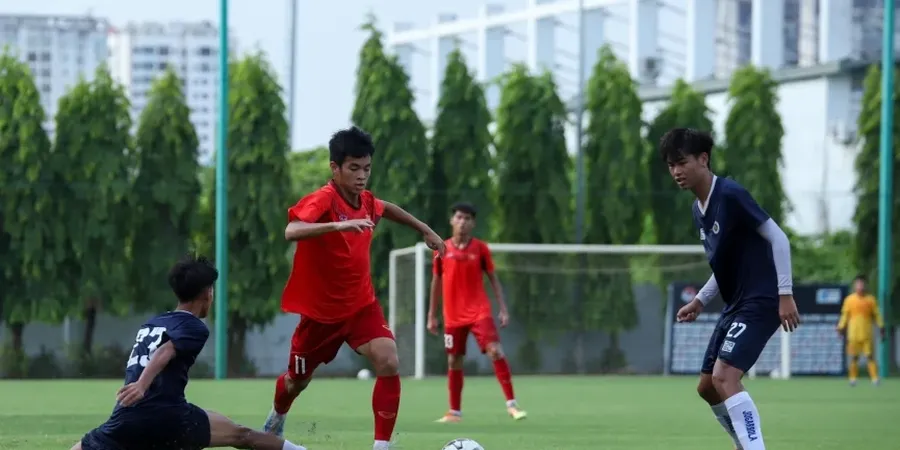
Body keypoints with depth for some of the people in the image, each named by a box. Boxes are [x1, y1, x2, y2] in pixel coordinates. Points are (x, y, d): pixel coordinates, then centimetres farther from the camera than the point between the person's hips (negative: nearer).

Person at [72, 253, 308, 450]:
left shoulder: (149, 325, 25)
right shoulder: (195, 328, 5)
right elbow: (164, 353, -13)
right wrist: (141, 387, -27)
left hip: (126, 419, 4)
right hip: (168, 417, -4)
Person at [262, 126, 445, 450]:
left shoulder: (366, 202, -5)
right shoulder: (323, 200, -26)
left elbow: (387, 209, 22)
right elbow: (291, 231, -47)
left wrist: (424, 230, 29)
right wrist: (340, 225, -58)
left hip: (361, 304, 4)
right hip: (321, 309, -4)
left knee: (389, 364, -22)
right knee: (298, 379, 18)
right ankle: (276, 420, 52)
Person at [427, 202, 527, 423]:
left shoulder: (480, 248, 0)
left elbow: (493, 279, 5)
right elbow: (436, 282, 12)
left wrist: (503, 309, -3)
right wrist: (432, 315, 13)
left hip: (479, 312, -2)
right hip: (453, 315, 2)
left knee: (495, 351, -18)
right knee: (454, 360, 6)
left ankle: (511, 404, -17)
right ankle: (455, 412, 19)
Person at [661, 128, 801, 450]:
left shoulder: (731, 195, -16)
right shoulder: (699, 209, 12)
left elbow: (778, 238, -16)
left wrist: (785, 295, -19)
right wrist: (700, 301, 17)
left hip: (760, 303, -10)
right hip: (735, 306, 10)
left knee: (724, 378, -23)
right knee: (707, 387, 13)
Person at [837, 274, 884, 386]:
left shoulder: (870, 299, 5)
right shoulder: (849, 299, 6)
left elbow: (876, 314, 7)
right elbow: (845, 315, 9)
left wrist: (881, 328, 3)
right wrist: (841, 328, 6)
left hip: (867, 333, -1)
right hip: (853, 333, 1)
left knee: (869, 355, -6)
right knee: (853, 356, 3)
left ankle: (875, 378, -7)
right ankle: (853, 378, 11)